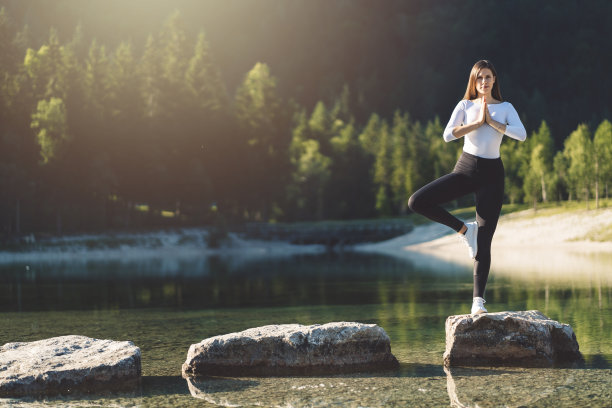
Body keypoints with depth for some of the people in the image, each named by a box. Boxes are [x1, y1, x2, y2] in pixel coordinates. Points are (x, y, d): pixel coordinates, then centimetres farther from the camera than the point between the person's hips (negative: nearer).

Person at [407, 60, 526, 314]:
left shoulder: (505, 108, 6)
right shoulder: (465, 106, 7)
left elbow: (521, 134, -12)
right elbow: (448, 135, -9)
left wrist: (492, 122, -11)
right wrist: (478, 122, -12)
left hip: (491, 173, -1)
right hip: (465, 169, 2)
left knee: (483, 243, -5)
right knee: (417, 202, -19)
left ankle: (478, 299, -2)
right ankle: (464, 229, -1)